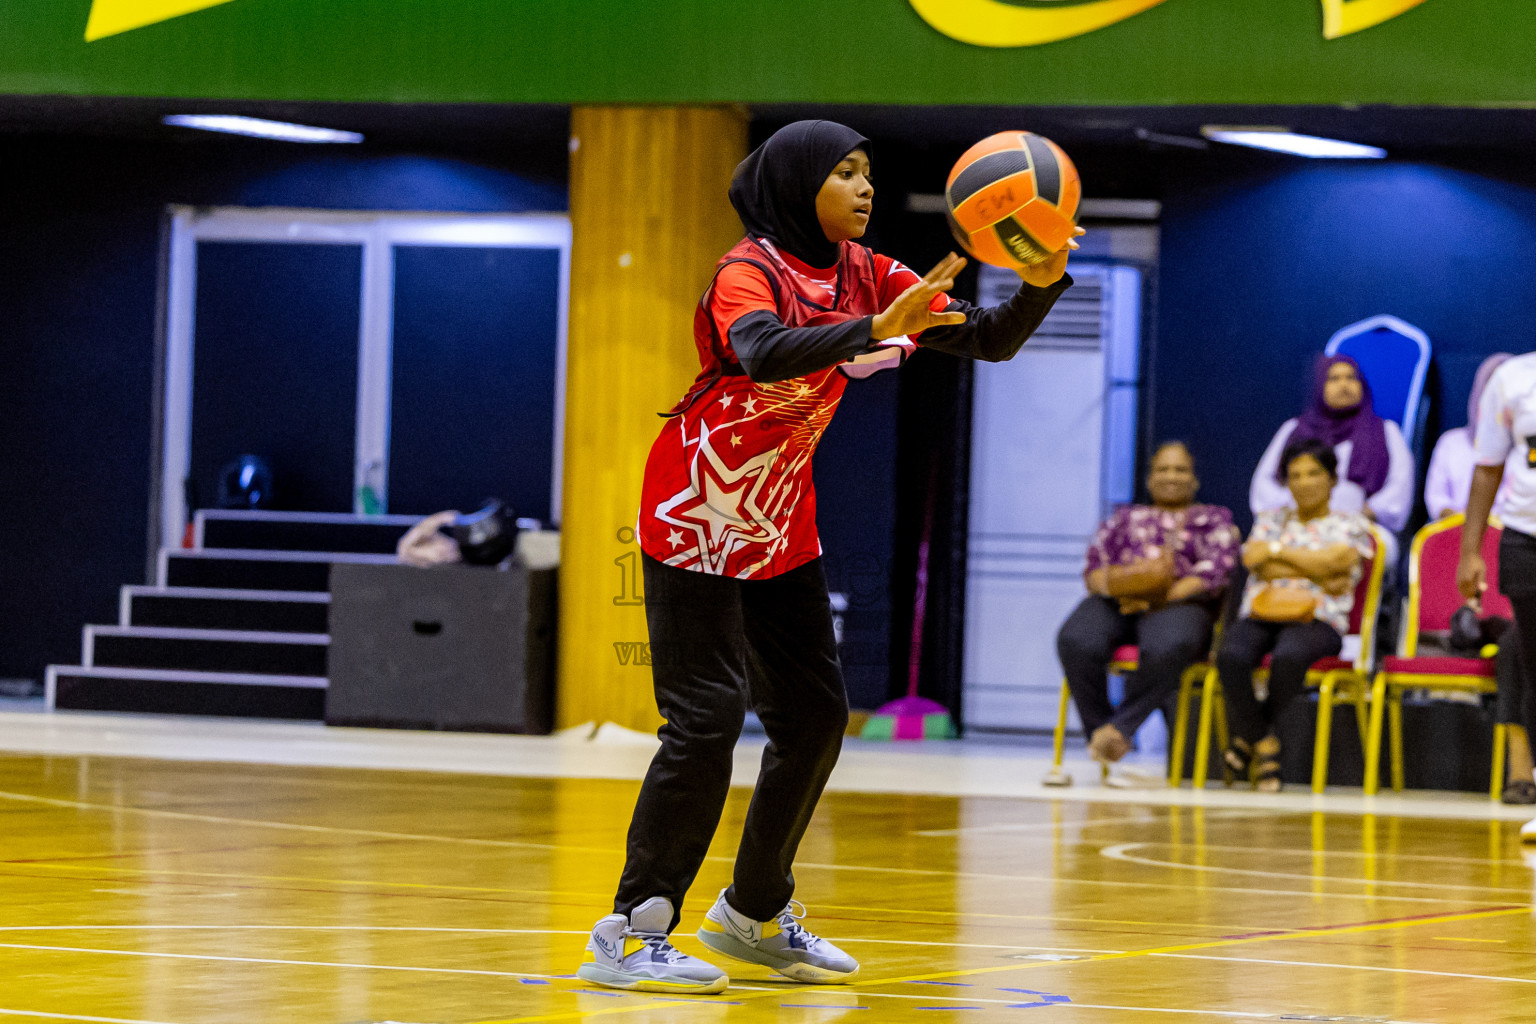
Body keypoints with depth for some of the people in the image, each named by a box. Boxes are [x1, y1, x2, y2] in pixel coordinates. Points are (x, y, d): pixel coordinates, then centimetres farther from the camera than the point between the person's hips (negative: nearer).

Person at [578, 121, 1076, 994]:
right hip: (698, 520, -8)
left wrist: (1042, 283, -22)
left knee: (815, 716, 9)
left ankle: (755, 912, 24)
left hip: (781, 528, 8)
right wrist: (874, 331, -53)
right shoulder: (749, 272, -19)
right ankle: (628, 936, -9)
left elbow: (987, 341, -3)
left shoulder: (865, 275, 1)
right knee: (708, 717, -14)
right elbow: (760, 351, -42)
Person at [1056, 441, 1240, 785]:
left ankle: (1119, 727, -33)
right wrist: (1114, 586, -9)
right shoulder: (1125, 517, 31)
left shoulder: (1213, 519, 21)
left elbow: (1215, 570, 3)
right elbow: (1094, 566, 17)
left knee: (1168, 648, -42)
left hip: (1179, 603, -3)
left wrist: (1161, 598, -11)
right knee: (1076, 642, -34)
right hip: (1116, 602, 3)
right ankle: (1105, 742, -28)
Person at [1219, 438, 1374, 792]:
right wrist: (1317, 575, -3)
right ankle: (1265, 745, -18)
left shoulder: (1351, 524, 16)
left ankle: (1249, 737, -16)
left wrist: (1276, 550, 3)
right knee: (1231, 656, -34)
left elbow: (1329, 562, -5)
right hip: (1261, 614, 2)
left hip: (1317, 620, -2)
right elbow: (1253, 559, 3)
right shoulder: (1272, 518, 24)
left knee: (1289, 655, -39)